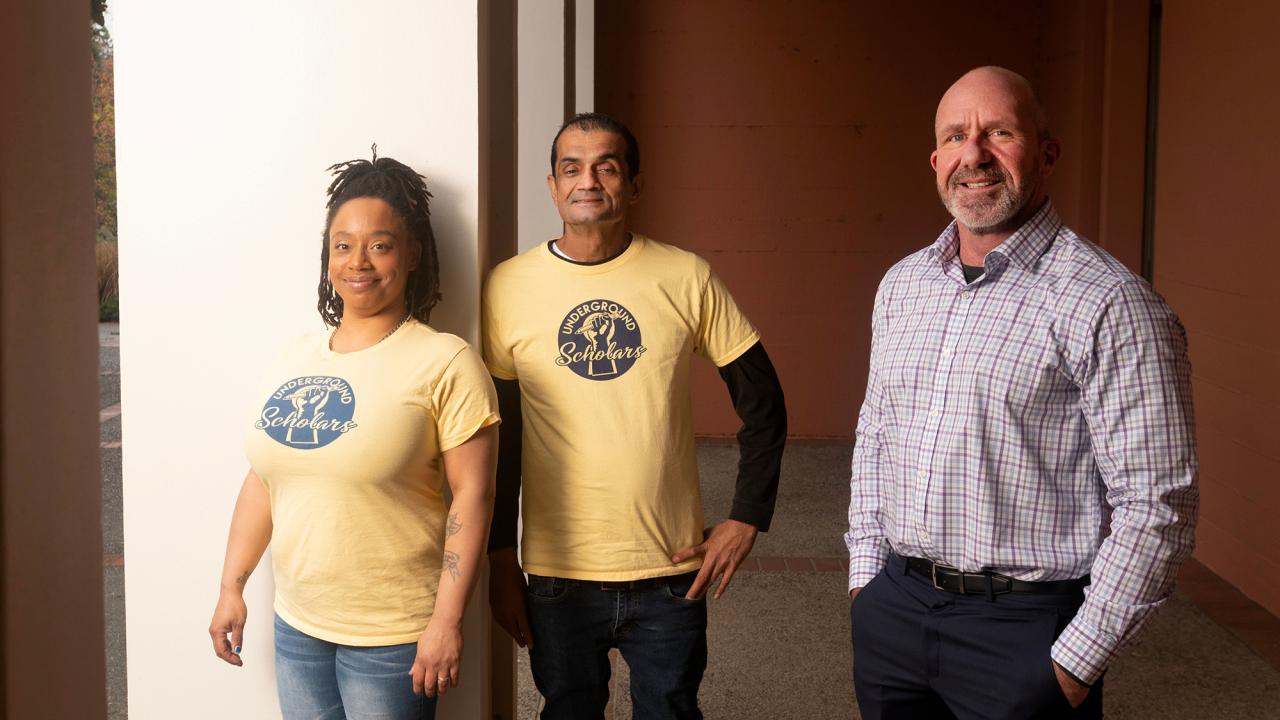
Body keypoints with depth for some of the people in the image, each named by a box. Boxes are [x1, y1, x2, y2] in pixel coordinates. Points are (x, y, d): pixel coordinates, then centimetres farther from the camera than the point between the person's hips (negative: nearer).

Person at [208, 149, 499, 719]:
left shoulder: (444, 363, -11)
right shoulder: (295, 362, 8)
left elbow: (471, 495, -14)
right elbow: (262, 481, 14)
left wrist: (446, 622, -17)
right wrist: (232, 586, 13)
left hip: (393, 638, -5)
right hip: (296, 628, 6)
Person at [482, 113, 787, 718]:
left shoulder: (688, 278, -4)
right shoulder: (508, 287, -3)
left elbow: (761, 401, 3)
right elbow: (497, 433, 3)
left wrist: (747, 517, -3)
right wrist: (500, 559, 3)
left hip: (672, 570, 0)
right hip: (557, 576, 1)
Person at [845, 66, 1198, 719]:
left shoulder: (1109, 305, -14)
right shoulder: (901, 285, 7)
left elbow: (1155, 506, -15)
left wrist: (1076, 662, -13)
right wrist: (866, 576, 11)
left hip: (1024, 630, -5)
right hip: (892, 609, 6)